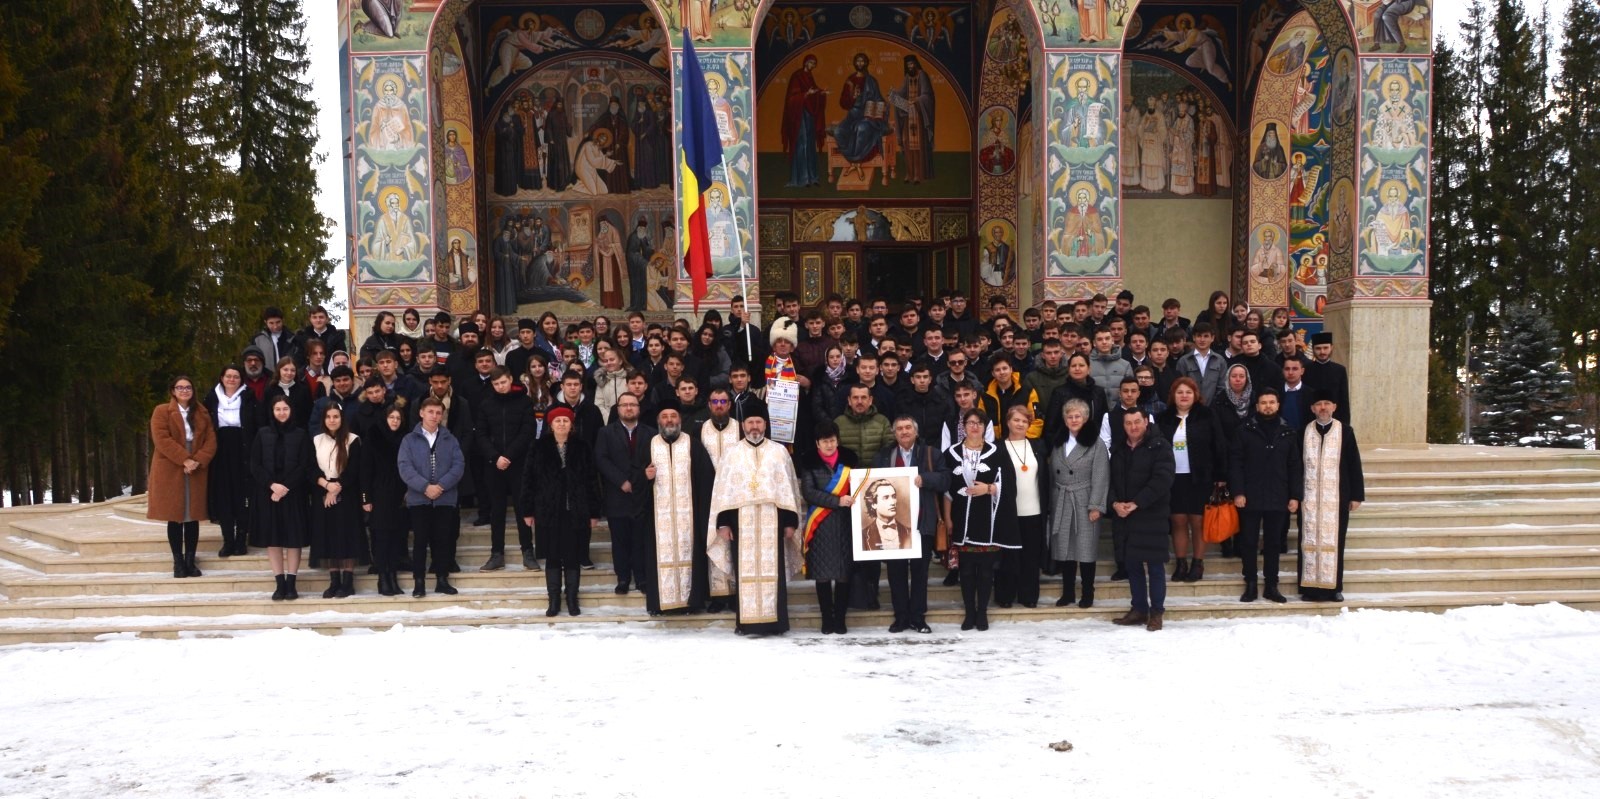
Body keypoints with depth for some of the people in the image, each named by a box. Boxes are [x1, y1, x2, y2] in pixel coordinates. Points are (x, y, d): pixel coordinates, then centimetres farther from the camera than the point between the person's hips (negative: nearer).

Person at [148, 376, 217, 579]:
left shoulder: (202, 413, 12)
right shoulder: (161, 411, 0)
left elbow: (210, 441, 4)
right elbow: (162, 440, -12)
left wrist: (198, 461, -12)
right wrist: (184, 460, -19)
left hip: (197, 472, 3)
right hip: (170, 471, -3)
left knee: (193, 517, 3)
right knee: (175, 517, 0)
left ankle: (190, 561, 10)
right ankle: (178, 562, 7)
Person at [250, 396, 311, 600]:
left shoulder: (300, 434, 2)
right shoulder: (262, 434, 6)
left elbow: (304, 466, -2)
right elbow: (255, 465, 2)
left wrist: (285, 487, -12)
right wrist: (272, 485, -11)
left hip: (293, 493, -1)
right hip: (268, 492, 1)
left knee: (293, 537, -1)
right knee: (272, 538, 1)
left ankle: (291, 583, 3)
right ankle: (280, 584, 5)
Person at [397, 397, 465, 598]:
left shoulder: (450, 440, 8)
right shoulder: (409, 440, 3)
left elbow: (459, 465, -2)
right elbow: (405, 468, -7)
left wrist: (441, 485, -15)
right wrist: (425, 487, -19)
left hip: (445, 499, 1)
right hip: (418, 499, -1)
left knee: (443, 540, 4)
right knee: (420, 541, 1)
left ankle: (442, 579, 13)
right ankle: (419, 582, 7)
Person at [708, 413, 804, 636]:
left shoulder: (779, 452, 8)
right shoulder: (732, 455, 10)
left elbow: (788, 486, 5)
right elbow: (723, 490, 6)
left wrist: (790, 521, -1)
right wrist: (724, 522, -3)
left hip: (771, 522, 0)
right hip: (742, 523, 1)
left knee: (772, 570, -1)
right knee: (746, 571, 0)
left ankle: (774, 621, 3)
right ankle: (745, 622, 4)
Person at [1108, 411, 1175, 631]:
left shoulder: (1159, 446, -4)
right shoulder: (1119, 450, 15)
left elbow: (1162, 479, -14)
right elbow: (1110, 480, 14)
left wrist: (1136, 503, -18)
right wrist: (1114, 502, -7)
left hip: (1152, 515, -5)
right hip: (1124, 515, 6)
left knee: (1155, 564, -3)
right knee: (1132, 563, 10)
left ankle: (1156, 611, 7)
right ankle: (1139, 609, 19)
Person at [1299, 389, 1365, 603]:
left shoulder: (1345, 432, 3)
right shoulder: (1304, 433, 4)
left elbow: (1354, 465, 3)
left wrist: (1356, 495, 0)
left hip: (1337, 498, 0)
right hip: (1309, 498, 1)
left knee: (1334, 541, 2)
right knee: (1310, 541, 1)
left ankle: (1333, 587, 10)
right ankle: (1310, 587, 6)